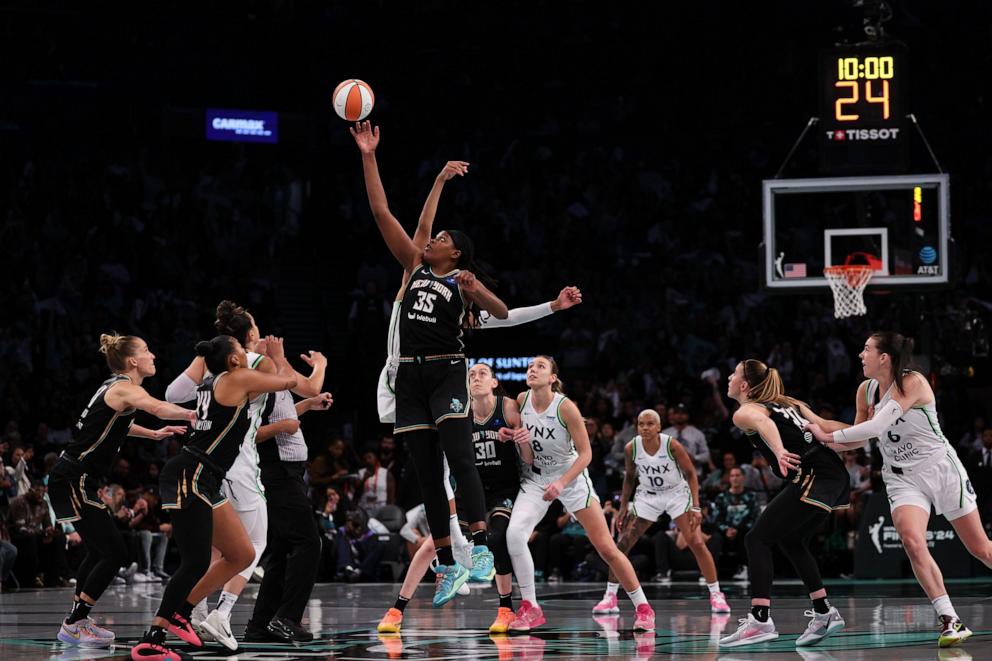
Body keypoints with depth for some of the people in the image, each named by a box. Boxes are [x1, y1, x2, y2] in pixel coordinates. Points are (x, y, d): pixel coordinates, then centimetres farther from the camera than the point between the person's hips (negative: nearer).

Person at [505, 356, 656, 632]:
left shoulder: (566, 407, -20)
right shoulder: (522, 400, -7)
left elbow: (585, 453, -16)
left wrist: (562, 483, -28)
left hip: (571, 477, -3)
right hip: (535, 479, 3)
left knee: (606, 548, -3)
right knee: (514, 534, -23)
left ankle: (642, 607, 13)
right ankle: (529, 609, -13)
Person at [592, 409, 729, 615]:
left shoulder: (672, 445, -21)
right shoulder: (631, 448, -13)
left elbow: (691, 474, -12)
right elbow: (629, 477, 5)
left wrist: (695, 507, -18)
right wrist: (623, 507, 4)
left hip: (677, 494, -2)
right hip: (648, 496, 2)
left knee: (697, 543, -12)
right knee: (622, 544, -8)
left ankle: (716, 595, 0)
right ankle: (610, 597, 0)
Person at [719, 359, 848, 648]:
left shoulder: (744, 412, -1)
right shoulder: (785, 403, 25)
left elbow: (764, 422, -23)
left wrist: (779, 452, -39)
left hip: (813, 476, -9)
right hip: (834, 473, 9)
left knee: (757, 538, -8)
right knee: (791, 540, 24)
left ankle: (760, 620, -21)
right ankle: (824, 613, 24)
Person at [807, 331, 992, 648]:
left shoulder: (913, 383, -19)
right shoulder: (866, 390, 1)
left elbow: (877, 426, -29)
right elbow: (858, 438, 14)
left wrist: (829, 436, -23)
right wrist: (814, 421, 3)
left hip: (941, 469, -4)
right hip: (902, 478, 4)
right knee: (912, 541, -23)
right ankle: (950, 621, -20)